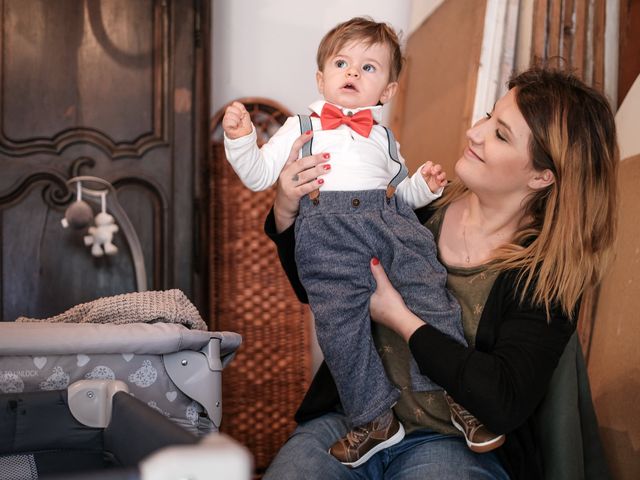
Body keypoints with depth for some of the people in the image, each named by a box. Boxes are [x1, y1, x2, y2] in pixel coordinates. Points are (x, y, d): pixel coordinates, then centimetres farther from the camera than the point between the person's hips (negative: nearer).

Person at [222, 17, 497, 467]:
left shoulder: (383, 137, 28)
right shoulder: (302, 127, 20)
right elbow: (258, 175, 14)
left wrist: (423, 185, 9)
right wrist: (240, 139, -2)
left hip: (389, 215, 2)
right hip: (327, 229, -2)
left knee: (430, 286, -14)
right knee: (340, 321, -11)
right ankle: (375, 418, 2)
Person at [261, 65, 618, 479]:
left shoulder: (548, 274, -9)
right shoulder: (422, 208, 0)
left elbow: (506, 404, -19)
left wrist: (400, 319, -16)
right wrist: (286, 214, -8)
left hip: (454, 444, -2)